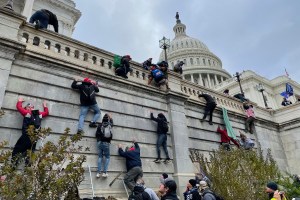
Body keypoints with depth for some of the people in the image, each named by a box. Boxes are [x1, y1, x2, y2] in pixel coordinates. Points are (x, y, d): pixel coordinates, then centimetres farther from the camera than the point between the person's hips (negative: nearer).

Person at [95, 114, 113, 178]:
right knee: (107, 157, 8)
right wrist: (110, 117, 45)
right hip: (106, 143, -1)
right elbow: (112, 122, 28)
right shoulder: (110, 124, 3)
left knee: (100, 157, 7)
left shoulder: (100, 125, 2)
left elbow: (96, 134, 3)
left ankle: (98, 172, -1)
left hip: (100, 142, 2)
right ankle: (104, 172, -3)